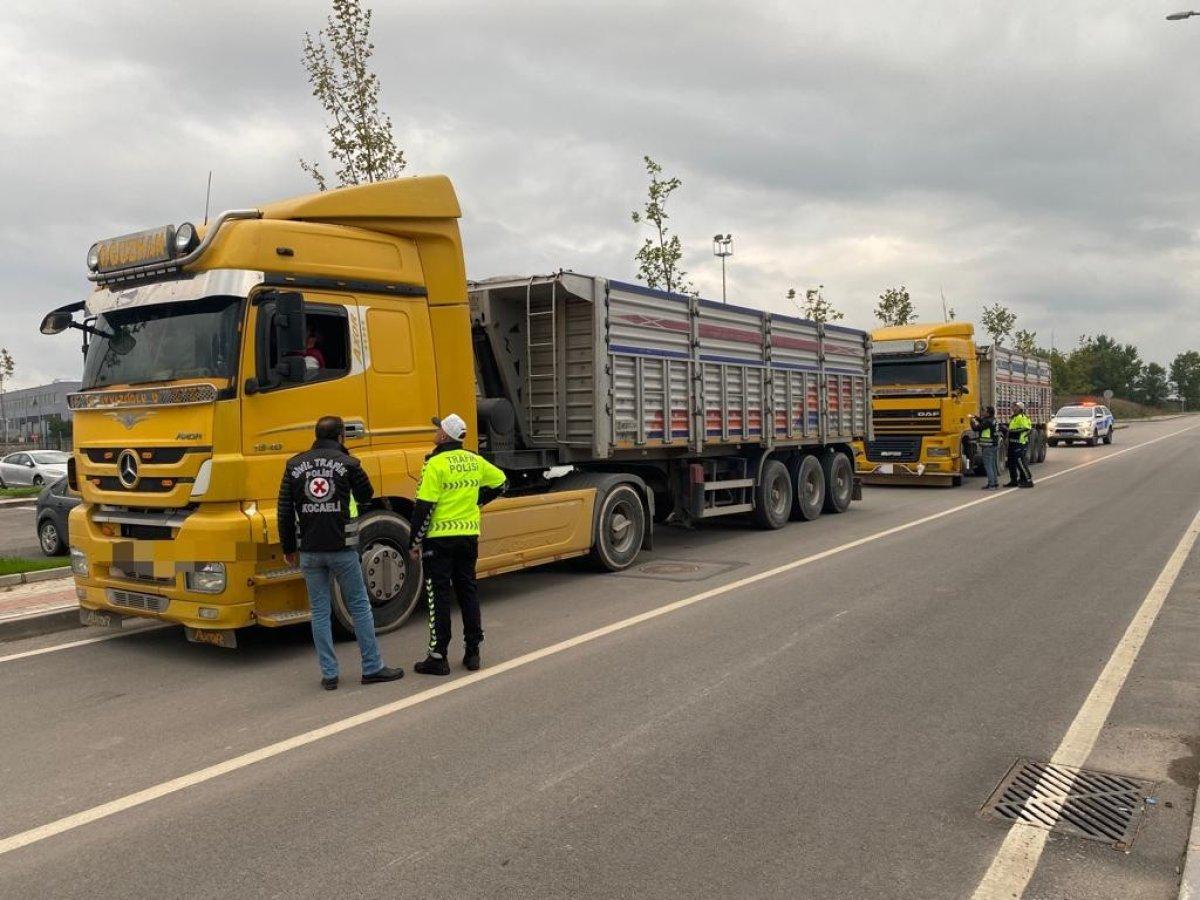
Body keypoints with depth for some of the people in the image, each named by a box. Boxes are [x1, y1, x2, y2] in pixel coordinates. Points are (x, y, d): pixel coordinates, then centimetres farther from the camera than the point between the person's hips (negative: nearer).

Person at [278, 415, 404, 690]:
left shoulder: (294, 465, 5)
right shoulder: (347, 463, -4)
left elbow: (285, 511, 4)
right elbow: (366, 496, 11)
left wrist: (289, 548, 13)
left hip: (309, 551, 3)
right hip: (341, 549, -3)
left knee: (319, 611, 9)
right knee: (360, 606, 8)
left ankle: (329, 674, 11)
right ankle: (372, 668, 13)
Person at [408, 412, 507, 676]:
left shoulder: (436, 464, -14)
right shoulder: (474, 461, 5)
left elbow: (424, 506, -15)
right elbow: (501, 482, 19)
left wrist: (416, 542, -9)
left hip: (440, 538, -6)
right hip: (469, 535, 6)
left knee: (438, 595, 1)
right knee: (467, 591, 14)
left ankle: (438, 657, 4)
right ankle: (472, 652, 17)